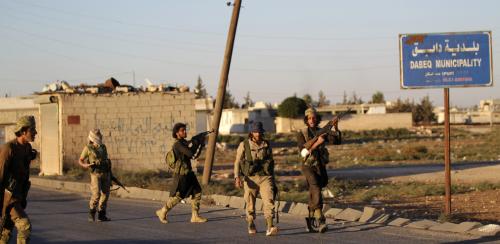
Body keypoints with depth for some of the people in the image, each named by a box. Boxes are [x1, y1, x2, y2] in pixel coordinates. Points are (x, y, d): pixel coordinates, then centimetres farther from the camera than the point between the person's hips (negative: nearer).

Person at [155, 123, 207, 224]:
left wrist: (200, 144, 6)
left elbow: (194, 155, 19)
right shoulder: (178, 144, -17)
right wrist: (196, 143, -12)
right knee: (177, 196, -2)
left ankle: (195, 216, 6)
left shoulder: (184, 143, 13)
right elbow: (190, 153, -26)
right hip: (181, 174, -9)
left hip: (188, 173, 9)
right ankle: (162, 212, 15)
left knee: (197, 193, 2)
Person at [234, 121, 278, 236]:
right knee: (250, 204, 7)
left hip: (265, 177, 1)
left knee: (269, 201, -16)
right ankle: (251, 226, 29)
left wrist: (273, 180, 21)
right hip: (250, 178, -1)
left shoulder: (266, 145, 10)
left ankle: (270, 227, -24)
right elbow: (238, 162, 0)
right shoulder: (244, 145, 2)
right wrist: (237, 177, -14)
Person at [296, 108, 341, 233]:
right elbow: (303, 151, -14)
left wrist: (335, 127, -20)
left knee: (314, 195, 11)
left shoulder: (323, 132, 9)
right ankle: (320, 220, -34)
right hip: (308, 166, -5)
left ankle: (310, 222, 25)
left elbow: (337, 140, -4)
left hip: (321, 167, 5)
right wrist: (317, 143, -25)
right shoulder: (301, 134, -2)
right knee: (316, 190, -25)